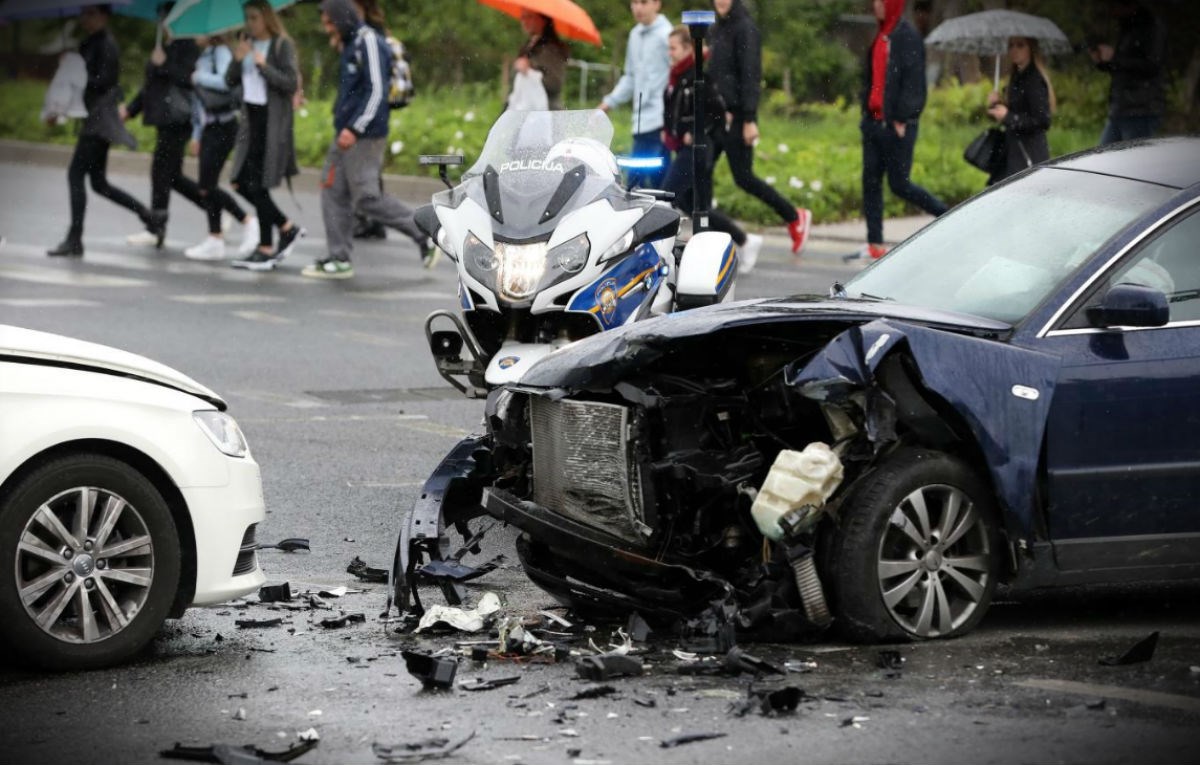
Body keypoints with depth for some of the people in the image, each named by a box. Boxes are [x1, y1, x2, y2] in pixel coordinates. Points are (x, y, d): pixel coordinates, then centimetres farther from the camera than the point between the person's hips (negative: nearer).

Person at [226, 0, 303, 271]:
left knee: (257, 185, -8)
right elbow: (230, 81, 9)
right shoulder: (246, 44, 13)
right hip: (251, 119, 7)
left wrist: (263, 66, -18)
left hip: (273, 122, -7)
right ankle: (287, 228, 16)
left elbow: (291, 84, -14)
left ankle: (265, 249, 3)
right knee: (243, 183, 4)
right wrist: (237, 60, -8)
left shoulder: (282, 45, -6)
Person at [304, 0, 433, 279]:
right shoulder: (350, 45, 16)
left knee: (367, 198, -9)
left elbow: (377, 91, -21)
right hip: (346, 134, 10)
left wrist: (354, 129, -23)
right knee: (333, 192, 7)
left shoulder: (368, 42, -14)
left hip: (364, 137, -10)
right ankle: (339, 259, 11)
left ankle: (425, 235, 1)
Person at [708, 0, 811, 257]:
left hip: (736, 116, -8)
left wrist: (749, 119, -20)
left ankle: (795, 217, 11)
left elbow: (750, 75, -15)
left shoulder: (745, 29, -11)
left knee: (742, 177, -4)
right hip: (716, 115, 8)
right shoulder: (717, 30, 14)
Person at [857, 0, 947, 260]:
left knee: (899, 183, -4)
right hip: (874, 121, 8)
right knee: (871, 181, 4)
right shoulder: (880, 37, 14)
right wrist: (867, 111, 14)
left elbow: (913, 80, -16)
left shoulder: (907, 36, -11)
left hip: (897, 125, -8)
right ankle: (875, 244, 6)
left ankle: (947, 215, 14)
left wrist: (902, 119, -18)